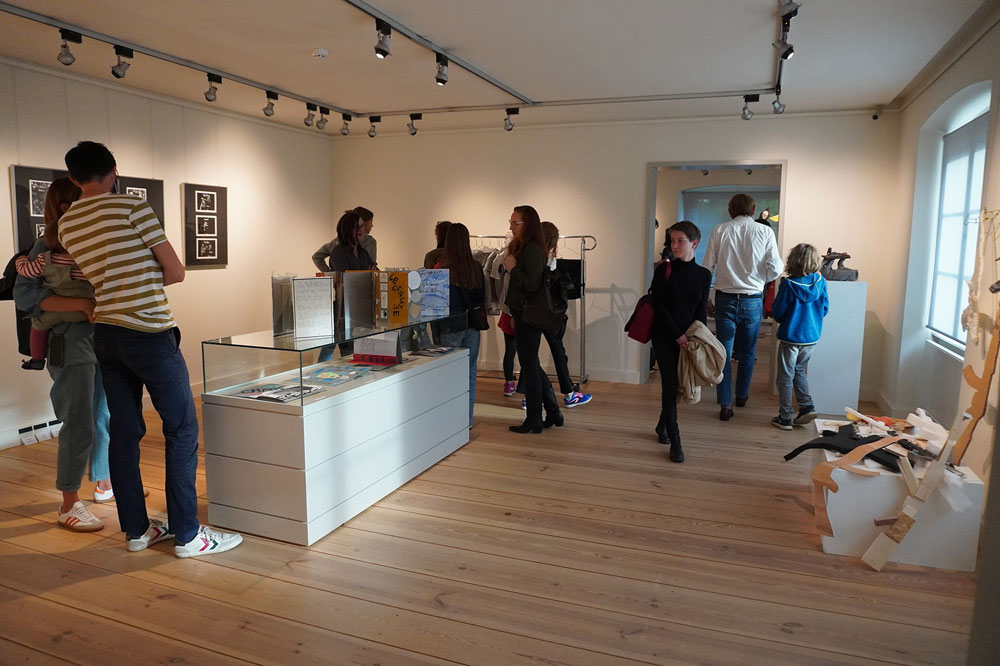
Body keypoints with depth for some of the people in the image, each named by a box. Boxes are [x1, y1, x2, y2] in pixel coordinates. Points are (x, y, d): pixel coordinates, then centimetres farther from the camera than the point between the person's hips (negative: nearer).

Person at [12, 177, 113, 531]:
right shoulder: (47, 246, -6)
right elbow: (24, 295, -14)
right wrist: (84, 305, -21)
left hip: (104, 341, 6)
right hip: (72, 345, -6)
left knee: (106, 418, 15)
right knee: (79, 425, -4)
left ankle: (105, 483, 32)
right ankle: (69, 505, 9)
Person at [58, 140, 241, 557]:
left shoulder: (66, 225, 11)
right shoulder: (131, 207, -9)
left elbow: (95, 276, 16)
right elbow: (175, 271, -6)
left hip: (105, 333, 8)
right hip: (148, 333, -7)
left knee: (124, 431, 12)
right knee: (182, 430, -2)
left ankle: (135, 529, 21)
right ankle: (187, 535, 1)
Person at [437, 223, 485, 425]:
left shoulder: (443, 267, -13)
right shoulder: (476, 267, 0)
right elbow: (482, 298, 8)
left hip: (452, 325, -4)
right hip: (472, 325, 4)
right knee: (470, 374, 11)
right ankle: (468, 418, 18)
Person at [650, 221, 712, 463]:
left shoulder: (703, 275, 2)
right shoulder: (664, 270, -5)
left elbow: (701, 311, 4)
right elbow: (659, 307, -9)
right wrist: (677, 336, -14)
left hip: (688, 338, 3)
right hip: (664, 336, -2)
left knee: (677, 385, 9)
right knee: (670, 386, -6)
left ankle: (663, 425, 34)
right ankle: (674, 441, 1)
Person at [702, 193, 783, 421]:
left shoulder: (720, 231, -3)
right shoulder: (765, 232, -4)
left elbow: (707, 266, -5)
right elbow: (775, 269, -5)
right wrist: (759, 279, 15)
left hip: (725, 298, 0)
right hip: (753, 299, 1)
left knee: (724, 352, 4)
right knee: (747, 352, 17)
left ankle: (725, 405, 2)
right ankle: (742, 395, 33)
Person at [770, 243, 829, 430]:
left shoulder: (788, 284, -18)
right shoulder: (820, 281, -5)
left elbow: (778, 313, -12)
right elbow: (825, 309, 4)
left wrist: (783, 320, 10)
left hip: (790, 337, -5)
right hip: (812, 337, 5)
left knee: (786, 376, 6)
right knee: (799, 371, 24)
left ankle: (785, 418, 12)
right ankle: (807, 406, 13)